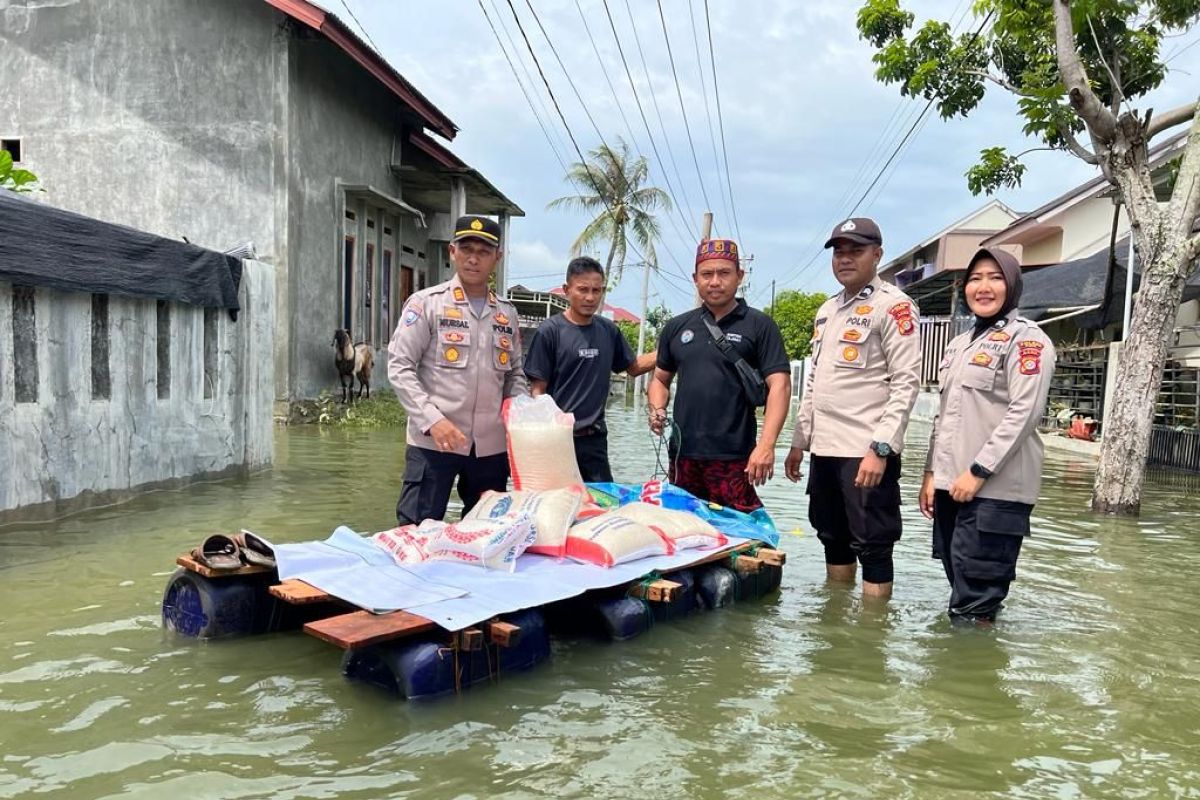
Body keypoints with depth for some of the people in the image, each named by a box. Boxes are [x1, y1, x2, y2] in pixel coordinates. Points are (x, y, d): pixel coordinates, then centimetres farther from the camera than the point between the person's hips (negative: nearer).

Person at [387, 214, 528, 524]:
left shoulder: (507, 314, 13)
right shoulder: (426, 303, -1)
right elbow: (399, 367, -6)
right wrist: (432, 420, -18)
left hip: (491, 446, 5)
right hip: (433, 442, -4)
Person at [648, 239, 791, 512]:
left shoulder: (759, 326, 0)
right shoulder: (676, 327, 12)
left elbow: (779, 385, -7)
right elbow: (661, 380, 21)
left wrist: (766, 444, -19)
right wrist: (657, 410, 0)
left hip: (734, 458, -4)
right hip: (682, 454, 4)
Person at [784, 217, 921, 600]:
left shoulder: (892, 305, -7)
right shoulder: (827, 310, 17)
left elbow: (906, 383, -14)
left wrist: (880, 448, -21)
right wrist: (799, 442, 18)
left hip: (867, 453, -8)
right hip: (824, 450, 8)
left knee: (872, 547, -1)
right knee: (834, 541, 17)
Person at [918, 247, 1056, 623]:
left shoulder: (1026, 339, -3)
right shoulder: (959, 344, 20)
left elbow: (1024, 412, -14)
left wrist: (979, 471, -17)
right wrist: (932, 472, 13)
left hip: (997, 487, -7)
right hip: (951, 483, 7)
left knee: (973, 606, -5)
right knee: (960, 586, 12)